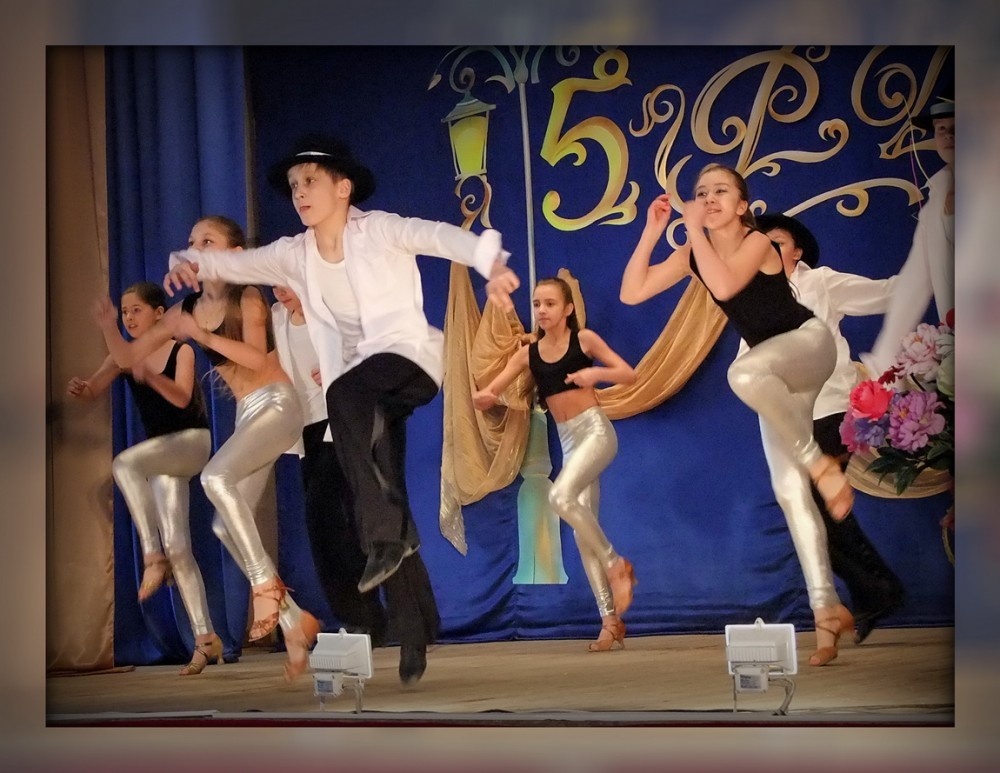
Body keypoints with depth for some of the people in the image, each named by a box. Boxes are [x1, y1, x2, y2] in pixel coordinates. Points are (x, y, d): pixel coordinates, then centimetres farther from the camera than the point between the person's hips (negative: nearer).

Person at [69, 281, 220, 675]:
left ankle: (153, 556, -31)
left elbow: (182, 398, -22)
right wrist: (80, 388, -31)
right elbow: (94, 389, -8)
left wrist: (150, 375, -39)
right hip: (160, 452, 6)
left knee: (124, 463, -34)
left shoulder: (180, 350, -8)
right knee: (177, 546, -1)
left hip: (192, 442, -6)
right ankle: (206, 640, 1)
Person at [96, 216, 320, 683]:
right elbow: (127, 358, 7)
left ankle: (265, 583, -22)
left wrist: (202, 335, -25)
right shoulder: (185, 310, 8)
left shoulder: (247, 297, -7)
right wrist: (108, 325, -11)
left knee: (215, 476, -30)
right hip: (246, 414, 7)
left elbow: (256, 356, -22)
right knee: (226, 527, -3)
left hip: (277, 404, -7)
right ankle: (294, 621, 5)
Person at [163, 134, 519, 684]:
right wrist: (193, 263, -24)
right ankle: (413, 634, 8)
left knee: (345, 393, -37)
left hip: (407, 359, -6)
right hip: (359, 392, 6)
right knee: (377, 505, 1)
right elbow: (243, 263, -1)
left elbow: (438, 236, -20)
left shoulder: (379, 230, -4)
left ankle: (388, 535, -32)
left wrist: (489, 261, -41)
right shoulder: (295, 255, 10)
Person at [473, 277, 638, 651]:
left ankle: (616, 564, -13)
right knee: (582, 534, 1)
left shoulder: (584, 339, -2)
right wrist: (482, 397, -22)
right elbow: (490, 392, 2)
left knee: (561, 497, -29)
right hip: (568, 441, 5)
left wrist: (597, 372, -21)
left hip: (596, 431, -5)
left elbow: (629, 374, -2)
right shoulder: (528, 353, 7)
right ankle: (610, 620, 3)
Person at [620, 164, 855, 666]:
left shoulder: (757, 242, -13)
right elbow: (631, 293, 0)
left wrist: (696, 229, -24)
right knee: (788, 489, -5)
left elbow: (724, 287, -32)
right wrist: (652, 232, -6)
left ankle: (821, 464, -25)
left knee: (744, 373, -42)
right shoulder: (691, 254, 5)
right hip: (775, 372, 7)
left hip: (809, 343, -7)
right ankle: (828, 608, -5)